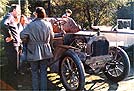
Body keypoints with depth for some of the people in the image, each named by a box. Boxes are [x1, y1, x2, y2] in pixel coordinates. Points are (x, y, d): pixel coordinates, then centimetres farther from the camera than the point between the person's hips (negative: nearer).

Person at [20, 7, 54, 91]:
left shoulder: (31, 25, -13)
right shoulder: (48, 25, -2)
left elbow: (23, 36, -16)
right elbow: (52, 37, 8)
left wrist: (28, 41, 4)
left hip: (34, 52, -3)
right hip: (45, 51, 3)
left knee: (35, 72, 10)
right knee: (43, 72, 12)